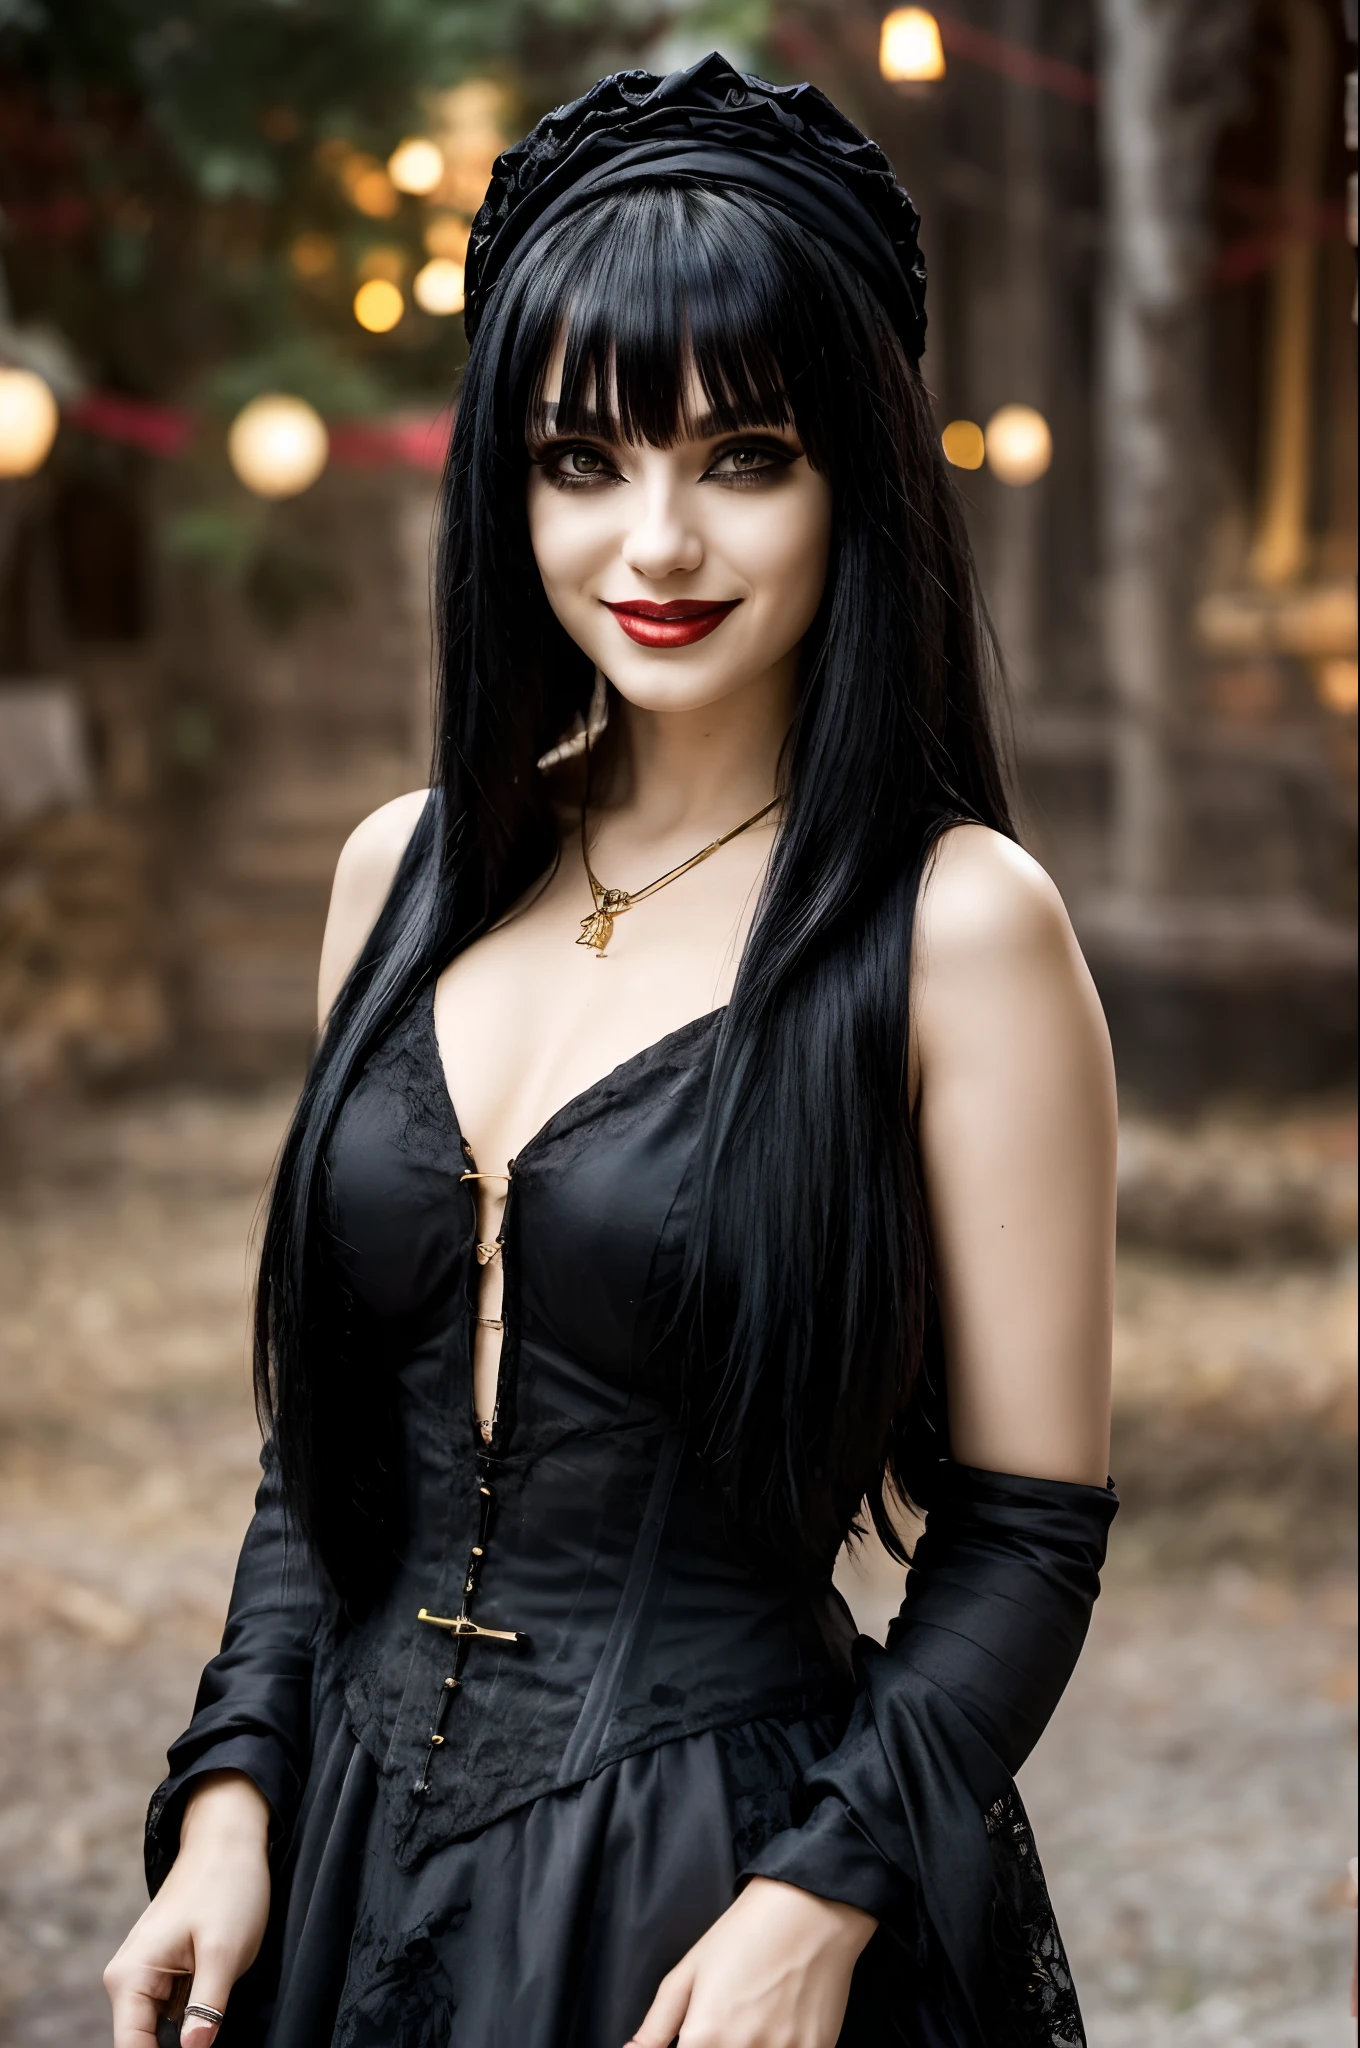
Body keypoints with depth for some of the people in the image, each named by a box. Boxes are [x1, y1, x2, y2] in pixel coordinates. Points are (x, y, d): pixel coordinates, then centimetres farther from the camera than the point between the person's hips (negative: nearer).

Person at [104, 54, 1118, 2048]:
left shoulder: (955, 923, -11)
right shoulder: (411, 870, 4)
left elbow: (1027, 1528, -9)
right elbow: (327, 1430, 10)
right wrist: (233, 1797, 1)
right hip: (358, 1855, 5)